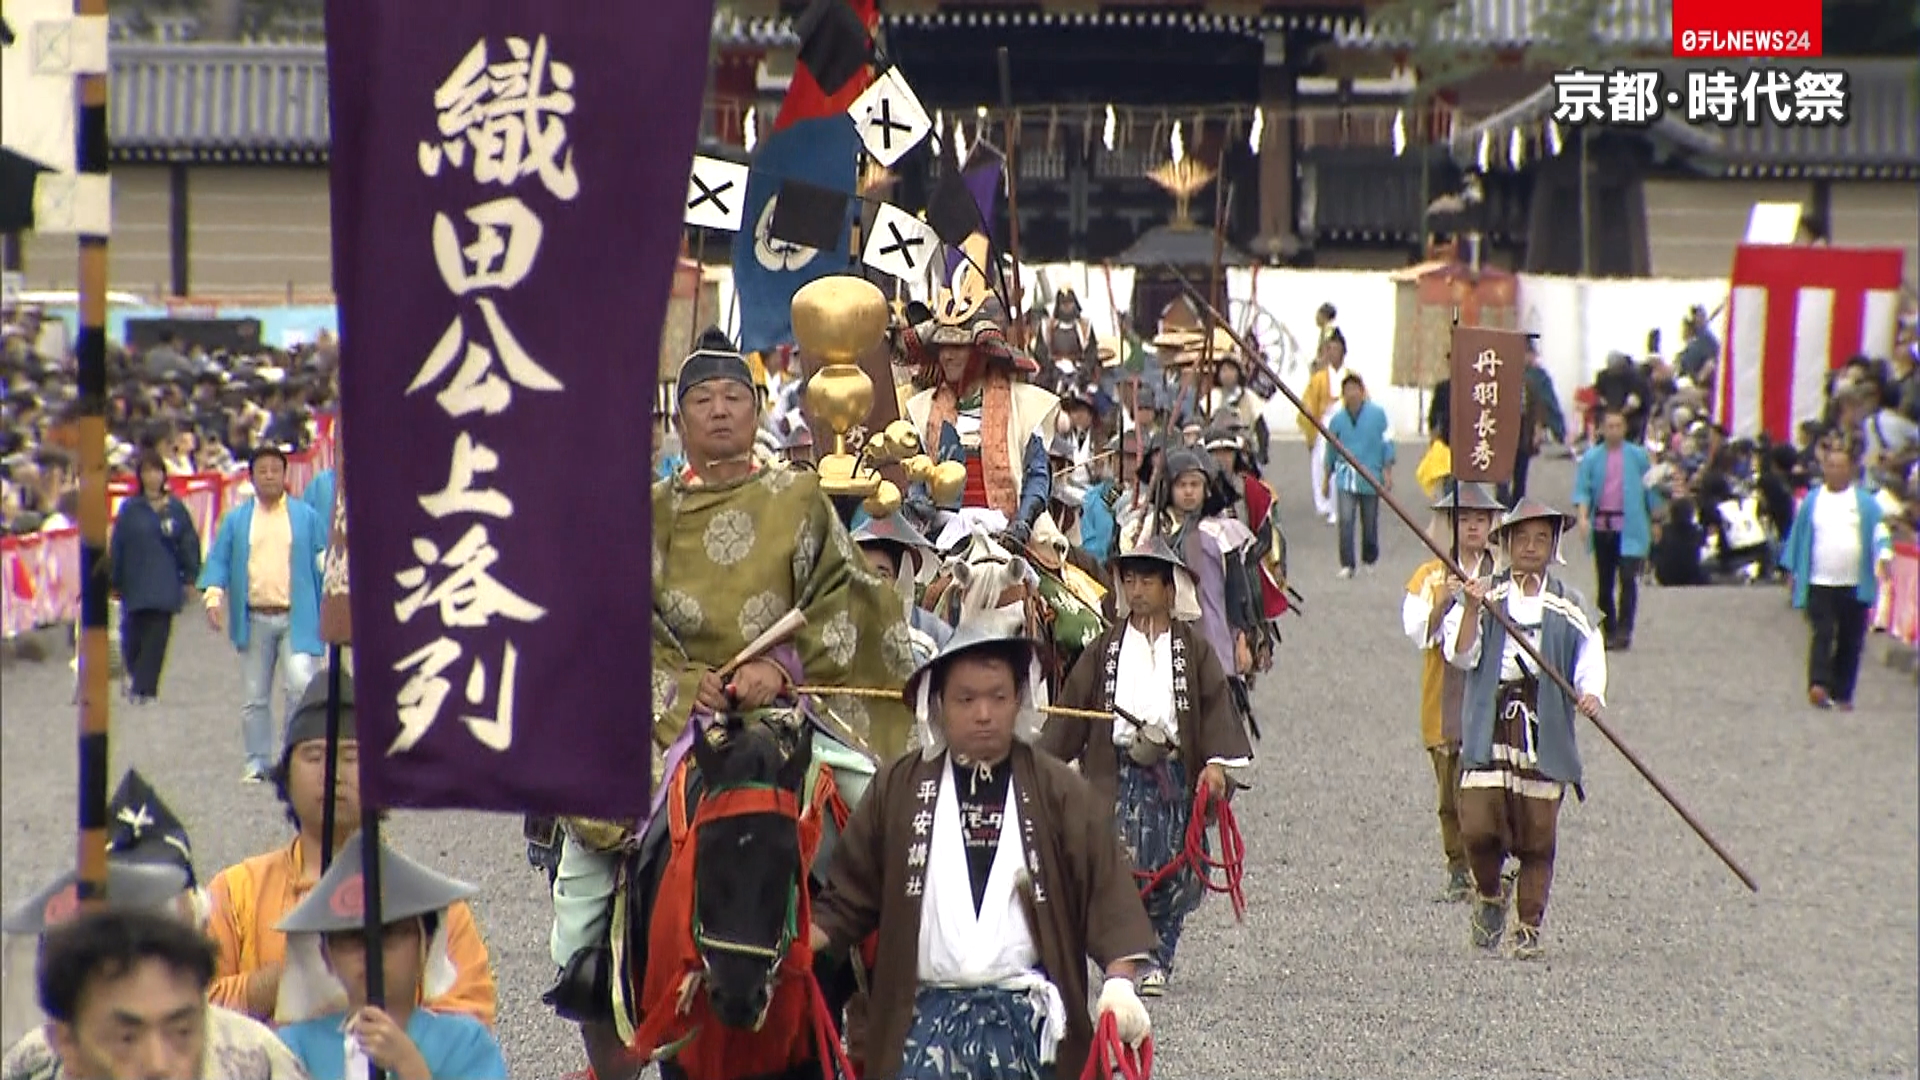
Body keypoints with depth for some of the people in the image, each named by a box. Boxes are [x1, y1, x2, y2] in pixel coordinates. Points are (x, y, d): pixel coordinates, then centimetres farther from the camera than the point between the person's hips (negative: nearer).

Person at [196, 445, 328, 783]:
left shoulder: (306, 516, 9)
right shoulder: (236, 520, 11)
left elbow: (324, 555, 11)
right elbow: (218, 560, 7)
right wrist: (213, 596, -9)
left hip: (296, 618, -2)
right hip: (254, 620, 2)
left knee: (301, 685, -17)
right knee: (255, 696, 5)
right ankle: (258, 761, 15)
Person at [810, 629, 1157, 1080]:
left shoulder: (1060, 791, 1)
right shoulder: (897, 788, 5)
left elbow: (1107, 889, -3)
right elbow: (850, 895, 8)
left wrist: (1120, 982, -16)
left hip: (1029, 1020, 0)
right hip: (928, 1015, 0)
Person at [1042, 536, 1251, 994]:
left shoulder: (1194, 650, 7)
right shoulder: (1105, 650, 10)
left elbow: (1216, 704, 0)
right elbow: (1072, 707, 9)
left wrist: (1218, 761, -14)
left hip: (1175, 773, 0)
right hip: (1119, 771, 0)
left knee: (1171, 873, 2)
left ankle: (1158, 961, 14)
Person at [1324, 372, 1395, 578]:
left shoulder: (1377, 414, -3)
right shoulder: (1338, 418, 2)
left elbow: (1386, 442, 3)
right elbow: (1331, 449, 13)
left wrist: (1387, 471, -2)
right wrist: (1327, 478, 19)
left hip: (1371, 478, 0)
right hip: (1346, 478, 0)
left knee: (1370, 522, 9)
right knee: (1346, 520, -12)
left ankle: (1369, 560, 28)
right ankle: (1347, 565, -8)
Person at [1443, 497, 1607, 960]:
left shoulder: (1566, 605, 10)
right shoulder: (1485, 594, 7)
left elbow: (1589, 653, 5)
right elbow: (1462, 656, -1)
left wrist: (1590, 693, -14)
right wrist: (1473, 609, -16)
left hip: (1545, 729, 1)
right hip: (1489, 726, -1)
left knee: (1537, 835, 0)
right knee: (1478, 826, -10)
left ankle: (1528, 927, 12)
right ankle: (1489, 896, 19)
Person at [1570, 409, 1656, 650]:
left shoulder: (1638, 456, 5)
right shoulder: (1591, 457, 6)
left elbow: (1650, 489, 12)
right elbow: (1582, 490, 0)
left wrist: (1655, 522, 13)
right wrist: (1582, 515, -16)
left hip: (1630, 528, -2)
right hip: (1602, 526, 2)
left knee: (1628, 577, -15)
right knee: (1605, 582, 7)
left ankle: (1624, 631, -14)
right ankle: (1608, 632, 18)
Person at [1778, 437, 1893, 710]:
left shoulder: (1865, 502, 4)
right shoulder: (1812, 501, 6)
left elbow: (1879, 531, -4)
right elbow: (1798, 537, 12)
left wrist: (1883, 555, -23)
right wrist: (1792, 571, 10)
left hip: (1855, 584, 1)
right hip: (1820, 582, -1)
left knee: (1850, 641, 6)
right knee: (1822, 634, -15)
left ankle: (1842, 694, 16)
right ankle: (1818, 685, -26)